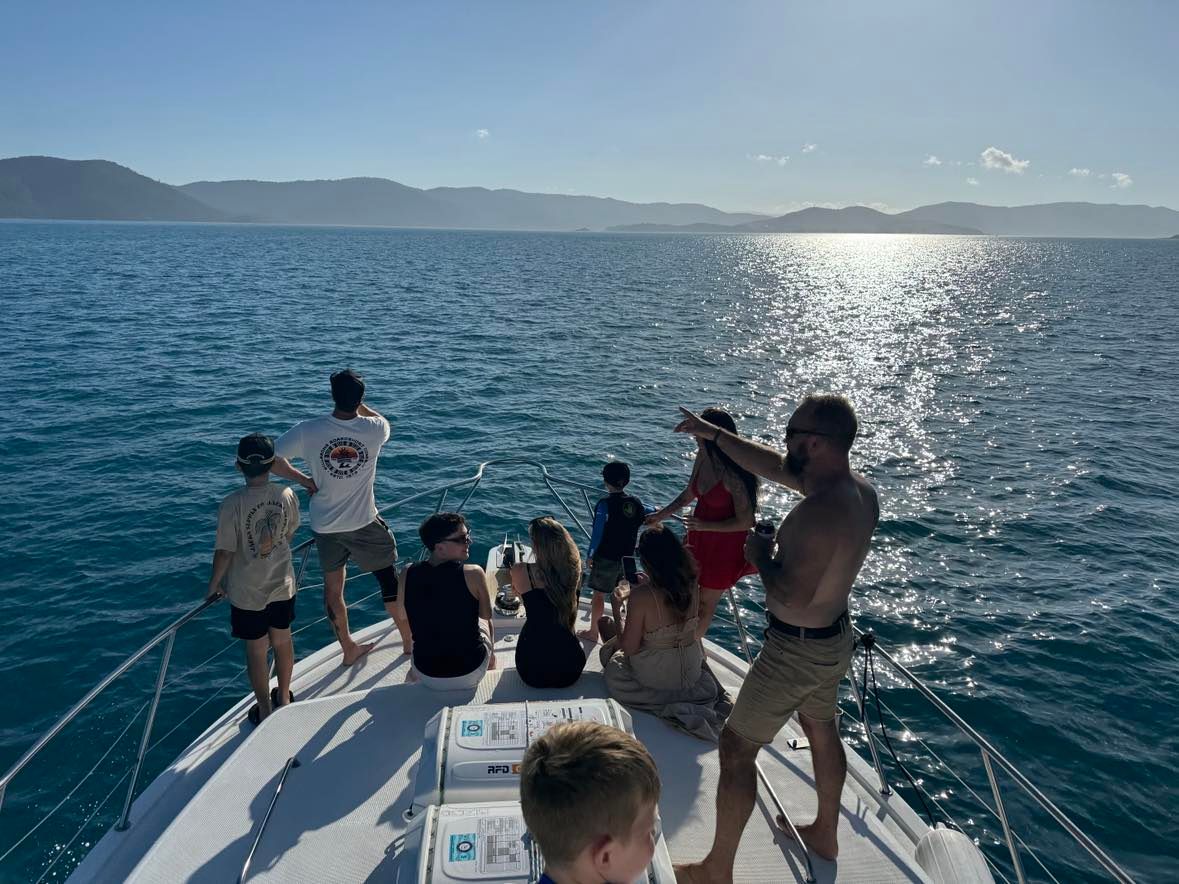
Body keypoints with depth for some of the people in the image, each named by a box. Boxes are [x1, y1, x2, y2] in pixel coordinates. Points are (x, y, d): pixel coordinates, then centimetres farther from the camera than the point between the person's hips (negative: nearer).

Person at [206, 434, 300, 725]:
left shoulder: (231, 505, -23)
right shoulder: (287, 495, -13)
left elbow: (225, 552, -16)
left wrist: (213, 585, 1)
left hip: (247, 592, -3)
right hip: (283, 584, 3)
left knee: (256, 651, 14)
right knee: (282, 641, 22)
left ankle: (265, 710, 30)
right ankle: (284, 697, 41)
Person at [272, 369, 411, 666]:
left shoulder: (308, 431, -17)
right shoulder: (374, 430, -15)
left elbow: (272, 460, -12)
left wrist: (305, 480, -1)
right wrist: (357, 403, 10)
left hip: (325, 525, 1)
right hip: (364, 522, -1)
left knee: (333, 586, 18)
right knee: (388, 578, 17)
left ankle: (349, 649, 32)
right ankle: (409, 639, 31)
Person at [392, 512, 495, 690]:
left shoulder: (407, 574, -13)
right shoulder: (473, 574, -21)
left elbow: (401, 614, 6)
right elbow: (487, 616, -4)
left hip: (426, 677, 2)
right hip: (470, 674, -2)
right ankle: (491, 669, 54)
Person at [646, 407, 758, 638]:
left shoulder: (733, 476, -30)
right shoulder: (702, 458, -7)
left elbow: (745, 522, -24)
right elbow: (689, 494, 10)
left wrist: (705, 525, -22)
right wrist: (660, 516, 11)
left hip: (725, 545, -7)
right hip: (699, 538, 7)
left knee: (706, 601, 13)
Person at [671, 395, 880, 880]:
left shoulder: (819, 511, -33)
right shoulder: (861, 491, -3)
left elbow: (793, 596, -34)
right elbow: (774, 466, 6)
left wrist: (761, 556, -17)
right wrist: (712, 434, 9)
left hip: (796, 650, -9)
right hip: (836, 639, 9)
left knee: (736, 748, 6)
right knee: (822, 732, 28)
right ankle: (824, 834, 51)